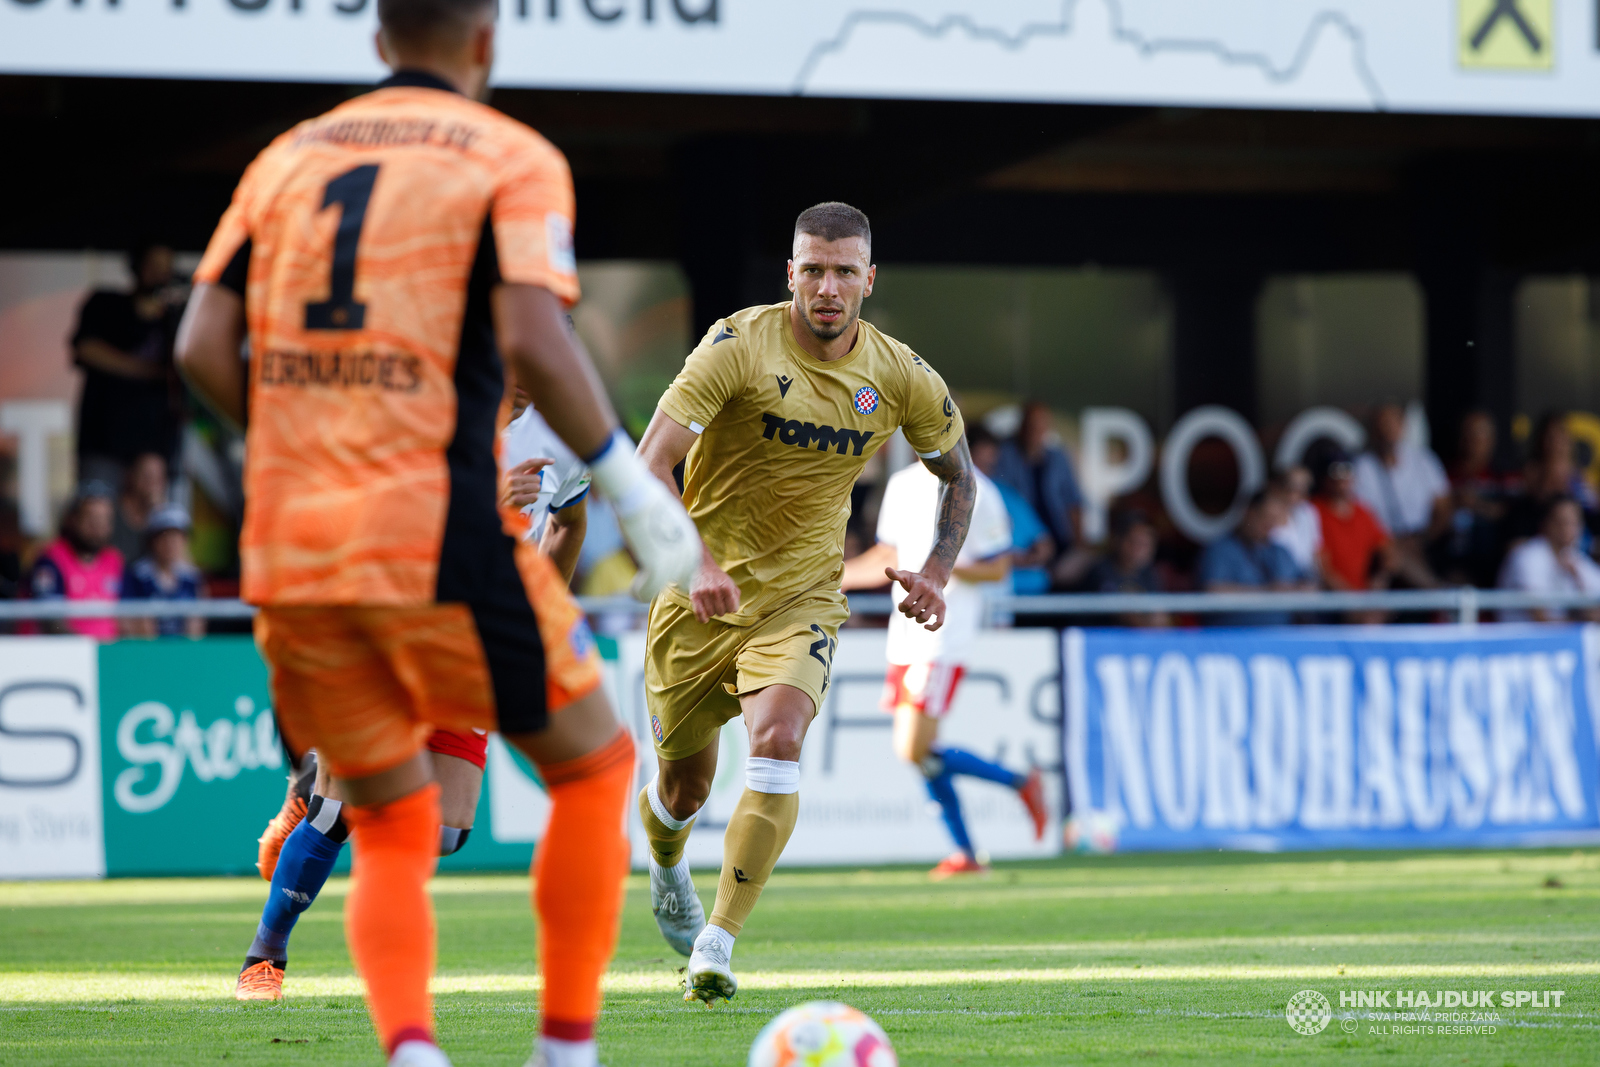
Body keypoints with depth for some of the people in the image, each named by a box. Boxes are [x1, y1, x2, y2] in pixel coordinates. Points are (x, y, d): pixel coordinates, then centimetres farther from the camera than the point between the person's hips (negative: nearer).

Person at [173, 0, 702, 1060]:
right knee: (593, 766, 15)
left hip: (289, 549, 5)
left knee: (390, 827, 15)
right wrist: (635, 487, -6)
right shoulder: (511, 158, 0)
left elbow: (204, 348, 6)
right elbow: (534, 344, -15)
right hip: (441, 542, -5)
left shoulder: (288, 158, 14)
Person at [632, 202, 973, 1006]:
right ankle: (665, 864, 50)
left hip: (801, 598, 1)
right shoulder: (739, 345, -18)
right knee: (683, 783, 12)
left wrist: (936, 573, -3)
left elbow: (958, 473, 13)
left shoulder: (903, 380, -7)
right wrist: (696, 562, -39)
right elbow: (648, 469, -24)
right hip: (700, 597, -1)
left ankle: (715, 946, -23)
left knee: (777, 742, -26)